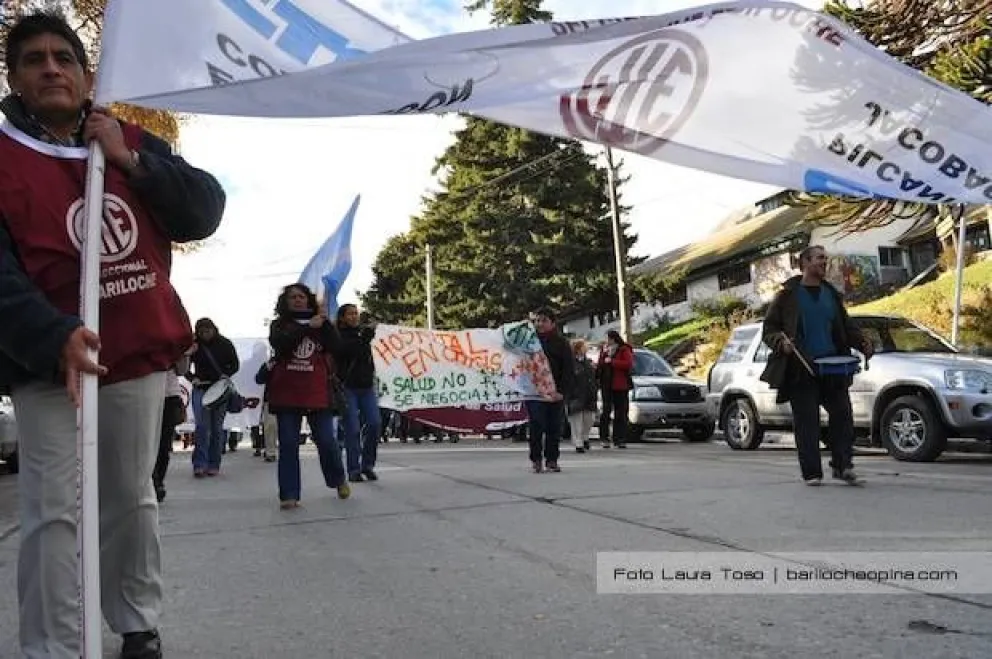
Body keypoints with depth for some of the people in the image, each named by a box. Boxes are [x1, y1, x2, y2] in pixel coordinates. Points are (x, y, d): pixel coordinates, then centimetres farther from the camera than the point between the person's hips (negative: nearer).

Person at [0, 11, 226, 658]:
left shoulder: (133, 143, 10)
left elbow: (206, 211, 0)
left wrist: (130, 162, -12)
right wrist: (55, 338, -29)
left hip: (140, 356, 3)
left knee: (133, 499, 12)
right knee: (53, 513, -5)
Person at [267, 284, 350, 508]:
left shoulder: (322, 324, 8)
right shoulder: (279, 325, 7)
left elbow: (336, 346, -6)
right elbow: (279, 342, -15)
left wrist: (325, 321, -13)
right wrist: (308, 326, -17)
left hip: (318, 392, 0)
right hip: (286, 393, 0)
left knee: (326, 441, 3)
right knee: (288, 445, 0)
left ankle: (339, 480, 28)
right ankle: (289, 495, 5)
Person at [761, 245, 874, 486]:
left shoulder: (832, 294, 15)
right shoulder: (788, 296, 2)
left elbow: (846, 326, 20)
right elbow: (768, 330, 2)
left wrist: (862, 342, 2)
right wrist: (781, 342, -18)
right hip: (800, 369, -4)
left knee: (843, 415, 0)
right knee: (806, 423, -1)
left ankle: (843, 466, 12)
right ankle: (812, 473, 7)